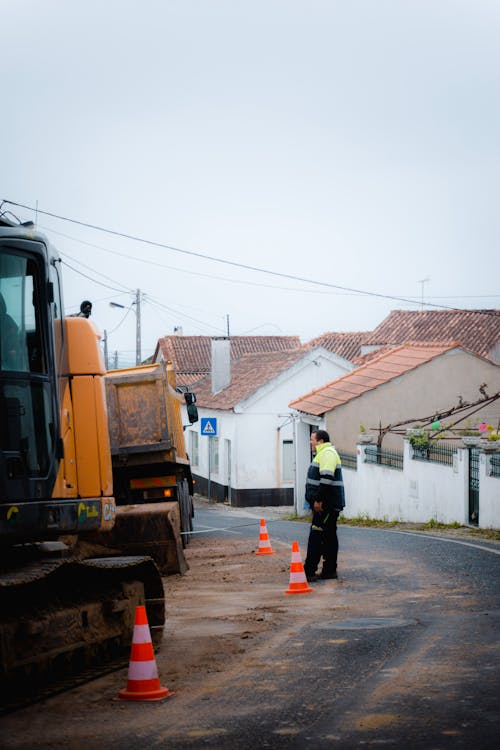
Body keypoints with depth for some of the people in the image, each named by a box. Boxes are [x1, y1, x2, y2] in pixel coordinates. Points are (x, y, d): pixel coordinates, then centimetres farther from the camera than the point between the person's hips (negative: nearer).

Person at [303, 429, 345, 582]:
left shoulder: (327, 453, -14)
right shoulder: (323, 454, 21)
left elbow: (326, 479, -25)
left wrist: (318, 500, -25)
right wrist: (317, 500, 23)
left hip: (326, 505, -11)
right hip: (326, 505, 11)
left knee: (316, 537, -12)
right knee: (329, 537, 12)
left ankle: (309, 571, -14)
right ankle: (329, 570, 17)